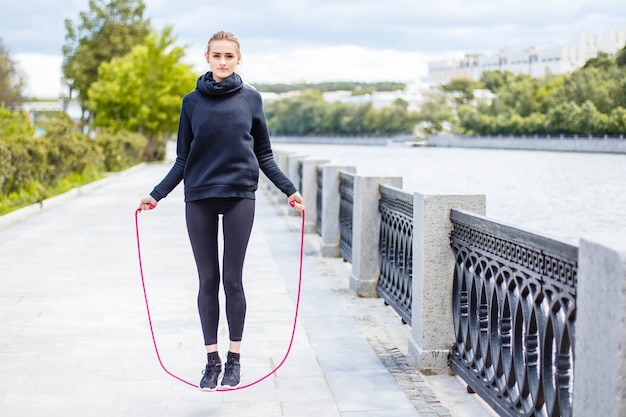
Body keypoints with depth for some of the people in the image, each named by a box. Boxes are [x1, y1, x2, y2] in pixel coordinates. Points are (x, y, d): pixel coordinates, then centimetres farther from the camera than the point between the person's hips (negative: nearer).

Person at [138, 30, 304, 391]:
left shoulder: (251, 99, 5)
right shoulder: (192, 101, 6)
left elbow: (264, 155, 9)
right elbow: (182, 159, 9)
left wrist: (289, 189, 0)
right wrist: (156, 195, 1)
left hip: (239, 198, -1)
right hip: (199, 199, 1)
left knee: (233, 280, 1)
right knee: (208, 281, 5)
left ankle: (234, 360, 14)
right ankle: (212, 360, 15)